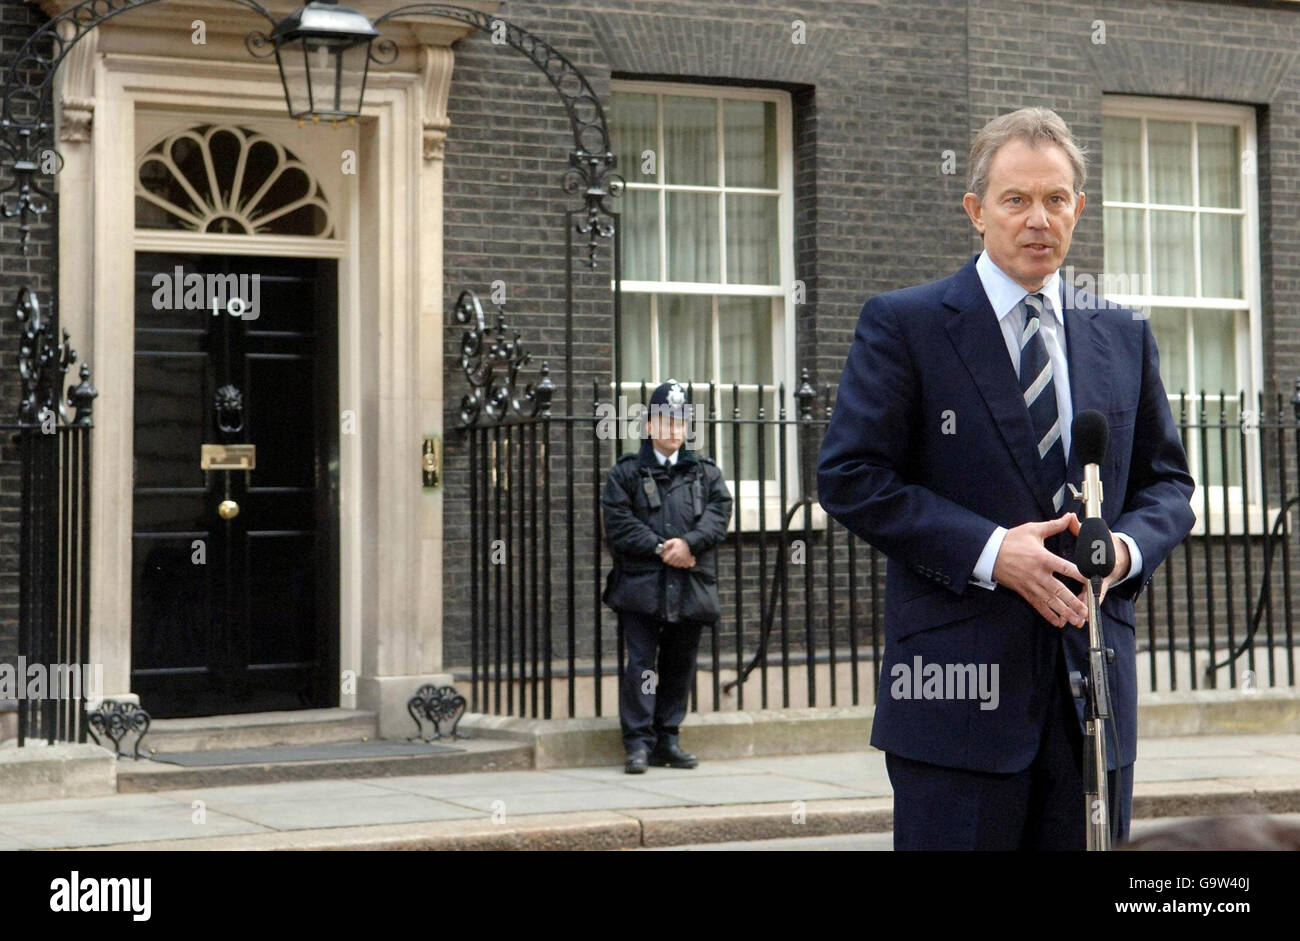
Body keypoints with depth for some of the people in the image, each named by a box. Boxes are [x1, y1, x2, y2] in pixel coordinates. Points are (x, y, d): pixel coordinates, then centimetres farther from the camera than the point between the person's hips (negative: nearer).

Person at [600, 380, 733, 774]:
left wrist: (688, 543, -15)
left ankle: (667, 739, 16)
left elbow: (719, 514, 1)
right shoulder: (625, 472, 7)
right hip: (640, 583, -3)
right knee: (640, 662, -8)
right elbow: (618, 523, -4)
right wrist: (661, 548, -13)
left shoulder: (706, 472, 15)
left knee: (680, 664, 7)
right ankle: (638, 742, -5)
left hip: (691, 586, 3)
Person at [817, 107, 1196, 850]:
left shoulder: (1124, 337, 14)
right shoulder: (904, 324, 0)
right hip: (957, 681, -4)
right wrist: (987, 551, -15)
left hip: (1094, 676, 4)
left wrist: (1128, 546, -6)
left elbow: (1167, 481, 17)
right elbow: (849, 476, -6)